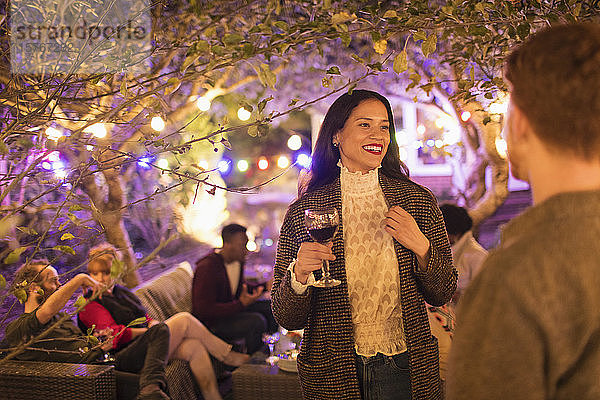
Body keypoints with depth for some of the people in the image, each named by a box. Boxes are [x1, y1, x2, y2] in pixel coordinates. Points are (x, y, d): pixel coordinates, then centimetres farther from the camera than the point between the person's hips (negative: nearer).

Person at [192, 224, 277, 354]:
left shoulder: (238, 260, 2)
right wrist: (241, 304, -32)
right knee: (257, 320, -27)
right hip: (212, 323, -9)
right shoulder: (207, 268, -26)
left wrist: (265, 286, 4)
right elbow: (205, 310, -28)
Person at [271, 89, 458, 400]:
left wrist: (420, 247, -14)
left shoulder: (418, 200, -1)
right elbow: (287, 318, -5)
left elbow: (442, 294, 3)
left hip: (402, 366, 1)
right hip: (333, 373, -1)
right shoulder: (304, 211, -7)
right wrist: (299, 275, -24)